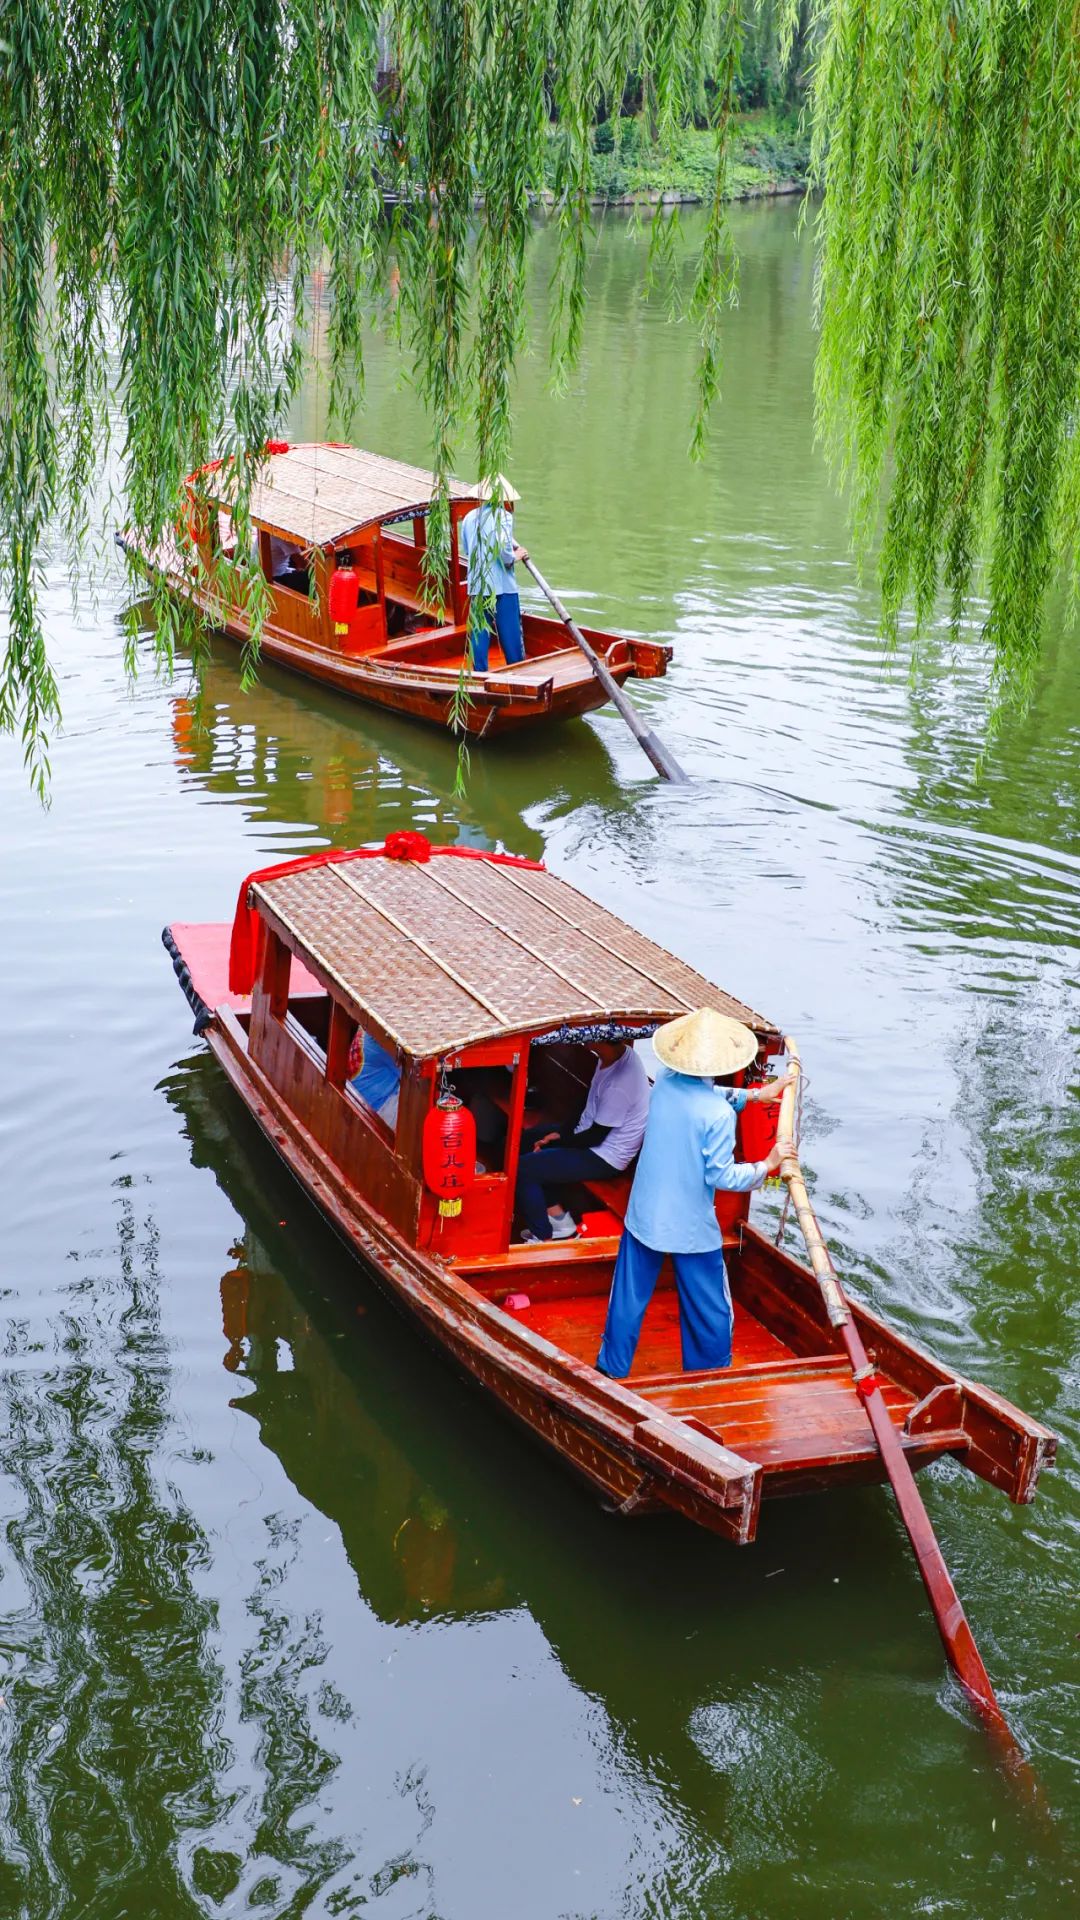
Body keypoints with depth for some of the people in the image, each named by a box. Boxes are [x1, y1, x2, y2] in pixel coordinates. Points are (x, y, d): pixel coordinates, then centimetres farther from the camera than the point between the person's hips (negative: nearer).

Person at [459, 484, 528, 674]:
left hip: (476, 586, 5)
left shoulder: (469, 518, 7)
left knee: (479, 634, 8)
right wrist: (515, 556, -4)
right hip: (502, 587, -5)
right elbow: (504, 550, -22)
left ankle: (480, 673, 8)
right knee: (511, 636, 3)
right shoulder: (503, 516, -10)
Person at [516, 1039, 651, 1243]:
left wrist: (559, 1139, -8)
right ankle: (558, 1218, 16)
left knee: (523, 1170, -14)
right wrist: (561, 1132, 2)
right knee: (525, 1140, 13)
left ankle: (544, 1239, 4)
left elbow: (596, 1136, -22)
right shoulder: (614, 1055, -5)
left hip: (604, 1157, -10)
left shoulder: (619, 1084, -33)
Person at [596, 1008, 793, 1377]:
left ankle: (611, 1370, 27)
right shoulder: (719, 1115, -23)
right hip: (692, 1229, -5)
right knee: (709, 1309, 13)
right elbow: (721, 1176, -21)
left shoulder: (665, 1082, -5)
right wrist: (766, 1166, -10)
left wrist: (754, 1094, 14)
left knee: (628, 1300, 17)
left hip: (644, 1217, 5)